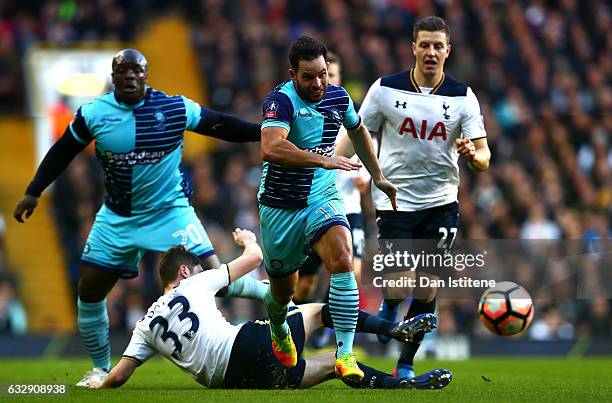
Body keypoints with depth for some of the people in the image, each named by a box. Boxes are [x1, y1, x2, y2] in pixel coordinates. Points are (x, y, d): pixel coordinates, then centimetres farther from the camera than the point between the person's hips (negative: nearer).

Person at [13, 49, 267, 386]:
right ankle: (101, 368, 19)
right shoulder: (93, 114, -6)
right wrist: (33, 192, 5)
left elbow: (221, 126, -1)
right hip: (117, 217, 3)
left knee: (212, 276, -15)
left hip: (170, 210, -3)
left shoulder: (175, 109, -10)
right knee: (89, 291, 2)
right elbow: (62, 153, 6)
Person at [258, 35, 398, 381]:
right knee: (283, 291, 13)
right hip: (281, 207, -3)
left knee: (342, 260, -27)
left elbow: (358, 130, 23)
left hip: (323, 201, 3)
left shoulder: (338, 97, -1)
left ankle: (346, 355, -27)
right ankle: (279, 331, 51)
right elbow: (271, 148, -38)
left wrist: (378, 176, 26)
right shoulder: (281, 100, -20)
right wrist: (323, 159, -41)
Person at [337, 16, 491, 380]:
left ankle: (406, 364, 18)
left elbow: (483, 156, -4)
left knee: (428, 286, 1)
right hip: (395, 200, -2)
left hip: (441, 203, 2)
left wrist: (474, 154, -28)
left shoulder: (463, 97, -2)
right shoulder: (385, 89, -4)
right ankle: (388, 310, 25)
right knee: (399, 288, -12)